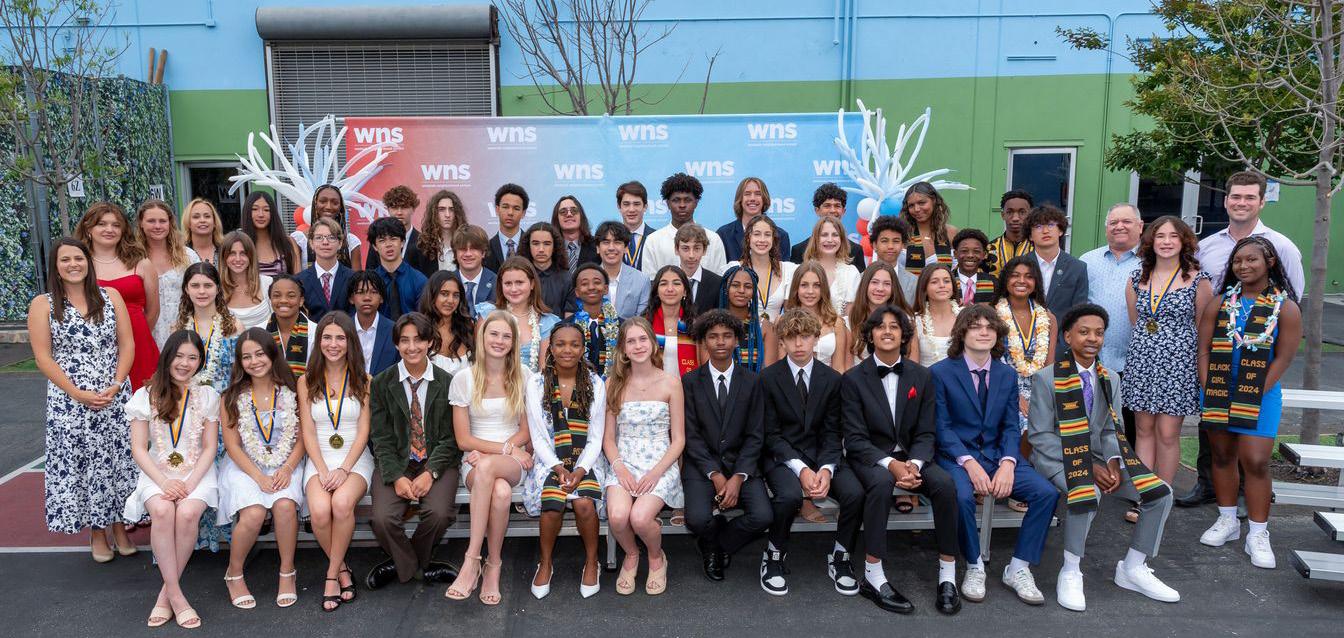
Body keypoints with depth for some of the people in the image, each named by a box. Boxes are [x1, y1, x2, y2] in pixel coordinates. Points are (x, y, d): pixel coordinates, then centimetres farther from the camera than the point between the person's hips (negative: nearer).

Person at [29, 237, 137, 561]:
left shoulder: (111, 296, 7)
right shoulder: (42, 304, 1)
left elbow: (127, 344, 4)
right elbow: (43, 357, -3)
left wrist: (115, 386, -8)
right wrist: (78, 394, -12)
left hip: (115, 398, 2)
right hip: (69, 402, -1)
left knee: (118, 460, 5)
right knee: (79, 465, 3)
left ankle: (120, 526, 19)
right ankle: (96, 534, 16)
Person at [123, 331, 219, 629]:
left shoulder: (207, 396, 6)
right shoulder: (146, 396, 5)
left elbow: (209, 448, 3)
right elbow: (139, 448, 1)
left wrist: (189, 484, -13)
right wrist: (164, 482, -15)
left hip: (196, 472, 0)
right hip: (157, 472, 0)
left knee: (187, 513, -32)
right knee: (162, 510, -32)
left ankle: (166, 593, -16)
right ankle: (176, 596, -25)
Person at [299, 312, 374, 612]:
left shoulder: (363, 381, 6)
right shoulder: (307, 382, 9)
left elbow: (363, 432, 0)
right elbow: (308, 432, 3)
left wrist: (344, 469, -14)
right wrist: (323, 471, -11)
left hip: (355, 459, -1)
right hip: (319, 460, 1)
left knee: (342, 503, -33)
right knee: (319, 510, -30)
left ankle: (332, 574, -13)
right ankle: (342, 568, -4)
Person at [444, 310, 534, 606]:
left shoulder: (524, 376, 5)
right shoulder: (464, 378, 2)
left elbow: (526, 431, 5)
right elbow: (463, 439, 1)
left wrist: (491, 454, -11)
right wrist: (506, 448, -11)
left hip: (515, 460, 0)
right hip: (475, 461, 0)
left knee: (487, 466, -38)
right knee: (501, 492, -37)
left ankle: (472, 561, -30)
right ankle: (494, 565, -23)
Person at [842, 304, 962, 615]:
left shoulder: (922, 376, 6)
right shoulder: (853, 379, -3)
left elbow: (926, 433, 3)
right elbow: (855, 438, -9)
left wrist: (913, 464, -19)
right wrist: (890, 465, -25)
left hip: (911, 457, 3)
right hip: (869, 458, -3)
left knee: (945, 483, -27)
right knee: (882, 482, -36)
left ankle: (947, 576, -15)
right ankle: (873, 577, -30)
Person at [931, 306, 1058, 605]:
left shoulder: (1007, 375, 12)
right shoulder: (940, 372, -2)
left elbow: (1011, 426, 7)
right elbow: (942, 427, -7)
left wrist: (1008, 463, -12)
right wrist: (969, 463, -21)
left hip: (997, 454, 4)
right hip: (956, 455, -4)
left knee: (1047, 492, -18)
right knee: (962, 496, -35)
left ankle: (1018, 569, -3)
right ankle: (974, 567, -9)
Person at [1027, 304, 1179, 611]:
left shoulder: (1109, 380, 12)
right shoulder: (1046, 378, -6)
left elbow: (1110, 430, 11)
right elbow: (1040, 436, -10)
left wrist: (1112, 462, -12)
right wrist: (1088, 466, -17)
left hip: (1098, 457, 6)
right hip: (1056, 457, -6)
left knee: (1160, 493, -10)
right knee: (1087, 492, -37)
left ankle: (1133, 569, 8)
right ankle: (1070, 572, -16)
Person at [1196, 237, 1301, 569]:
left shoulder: (1286, 308, -3)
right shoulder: (1220, 303, 5)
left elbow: (1282, 359, -6)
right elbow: (1203, 349, 4)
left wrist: (1254, 395, -12)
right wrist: (1209, 389, -6)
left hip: (1260, 395, -3)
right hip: (1217, 392, 3)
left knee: (1255, 462, -8)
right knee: (1222, 457, 11)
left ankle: (1258, 535, 2)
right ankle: (1228, 521, 26)